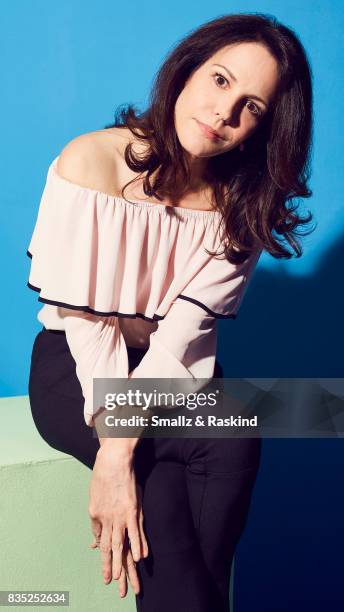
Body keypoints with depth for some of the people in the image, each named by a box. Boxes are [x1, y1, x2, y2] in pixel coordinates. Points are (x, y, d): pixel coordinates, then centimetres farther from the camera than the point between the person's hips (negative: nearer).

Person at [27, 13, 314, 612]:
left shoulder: (241, 206, -5)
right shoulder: (92, 161, -14)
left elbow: (184, 332, -16)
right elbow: (83, 318, -17)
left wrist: (122, 448, -28)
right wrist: (113, 446, -26)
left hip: (174, 370, 3)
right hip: (76, 367, -3)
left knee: (236, 444, -27)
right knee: (229, 445, -26)